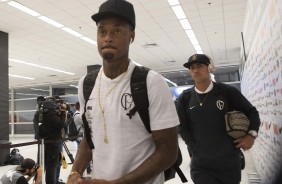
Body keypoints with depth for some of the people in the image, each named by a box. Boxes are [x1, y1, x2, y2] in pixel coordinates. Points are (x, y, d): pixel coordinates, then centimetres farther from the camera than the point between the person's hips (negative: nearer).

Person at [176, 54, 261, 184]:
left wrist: (252, 134, -7)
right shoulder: (184, 98, 0)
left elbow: (251, 112, 8)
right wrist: (196, 151, -3)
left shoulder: (227, 91, -2)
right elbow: (183, 128, 5)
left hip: (229, 162, 1)